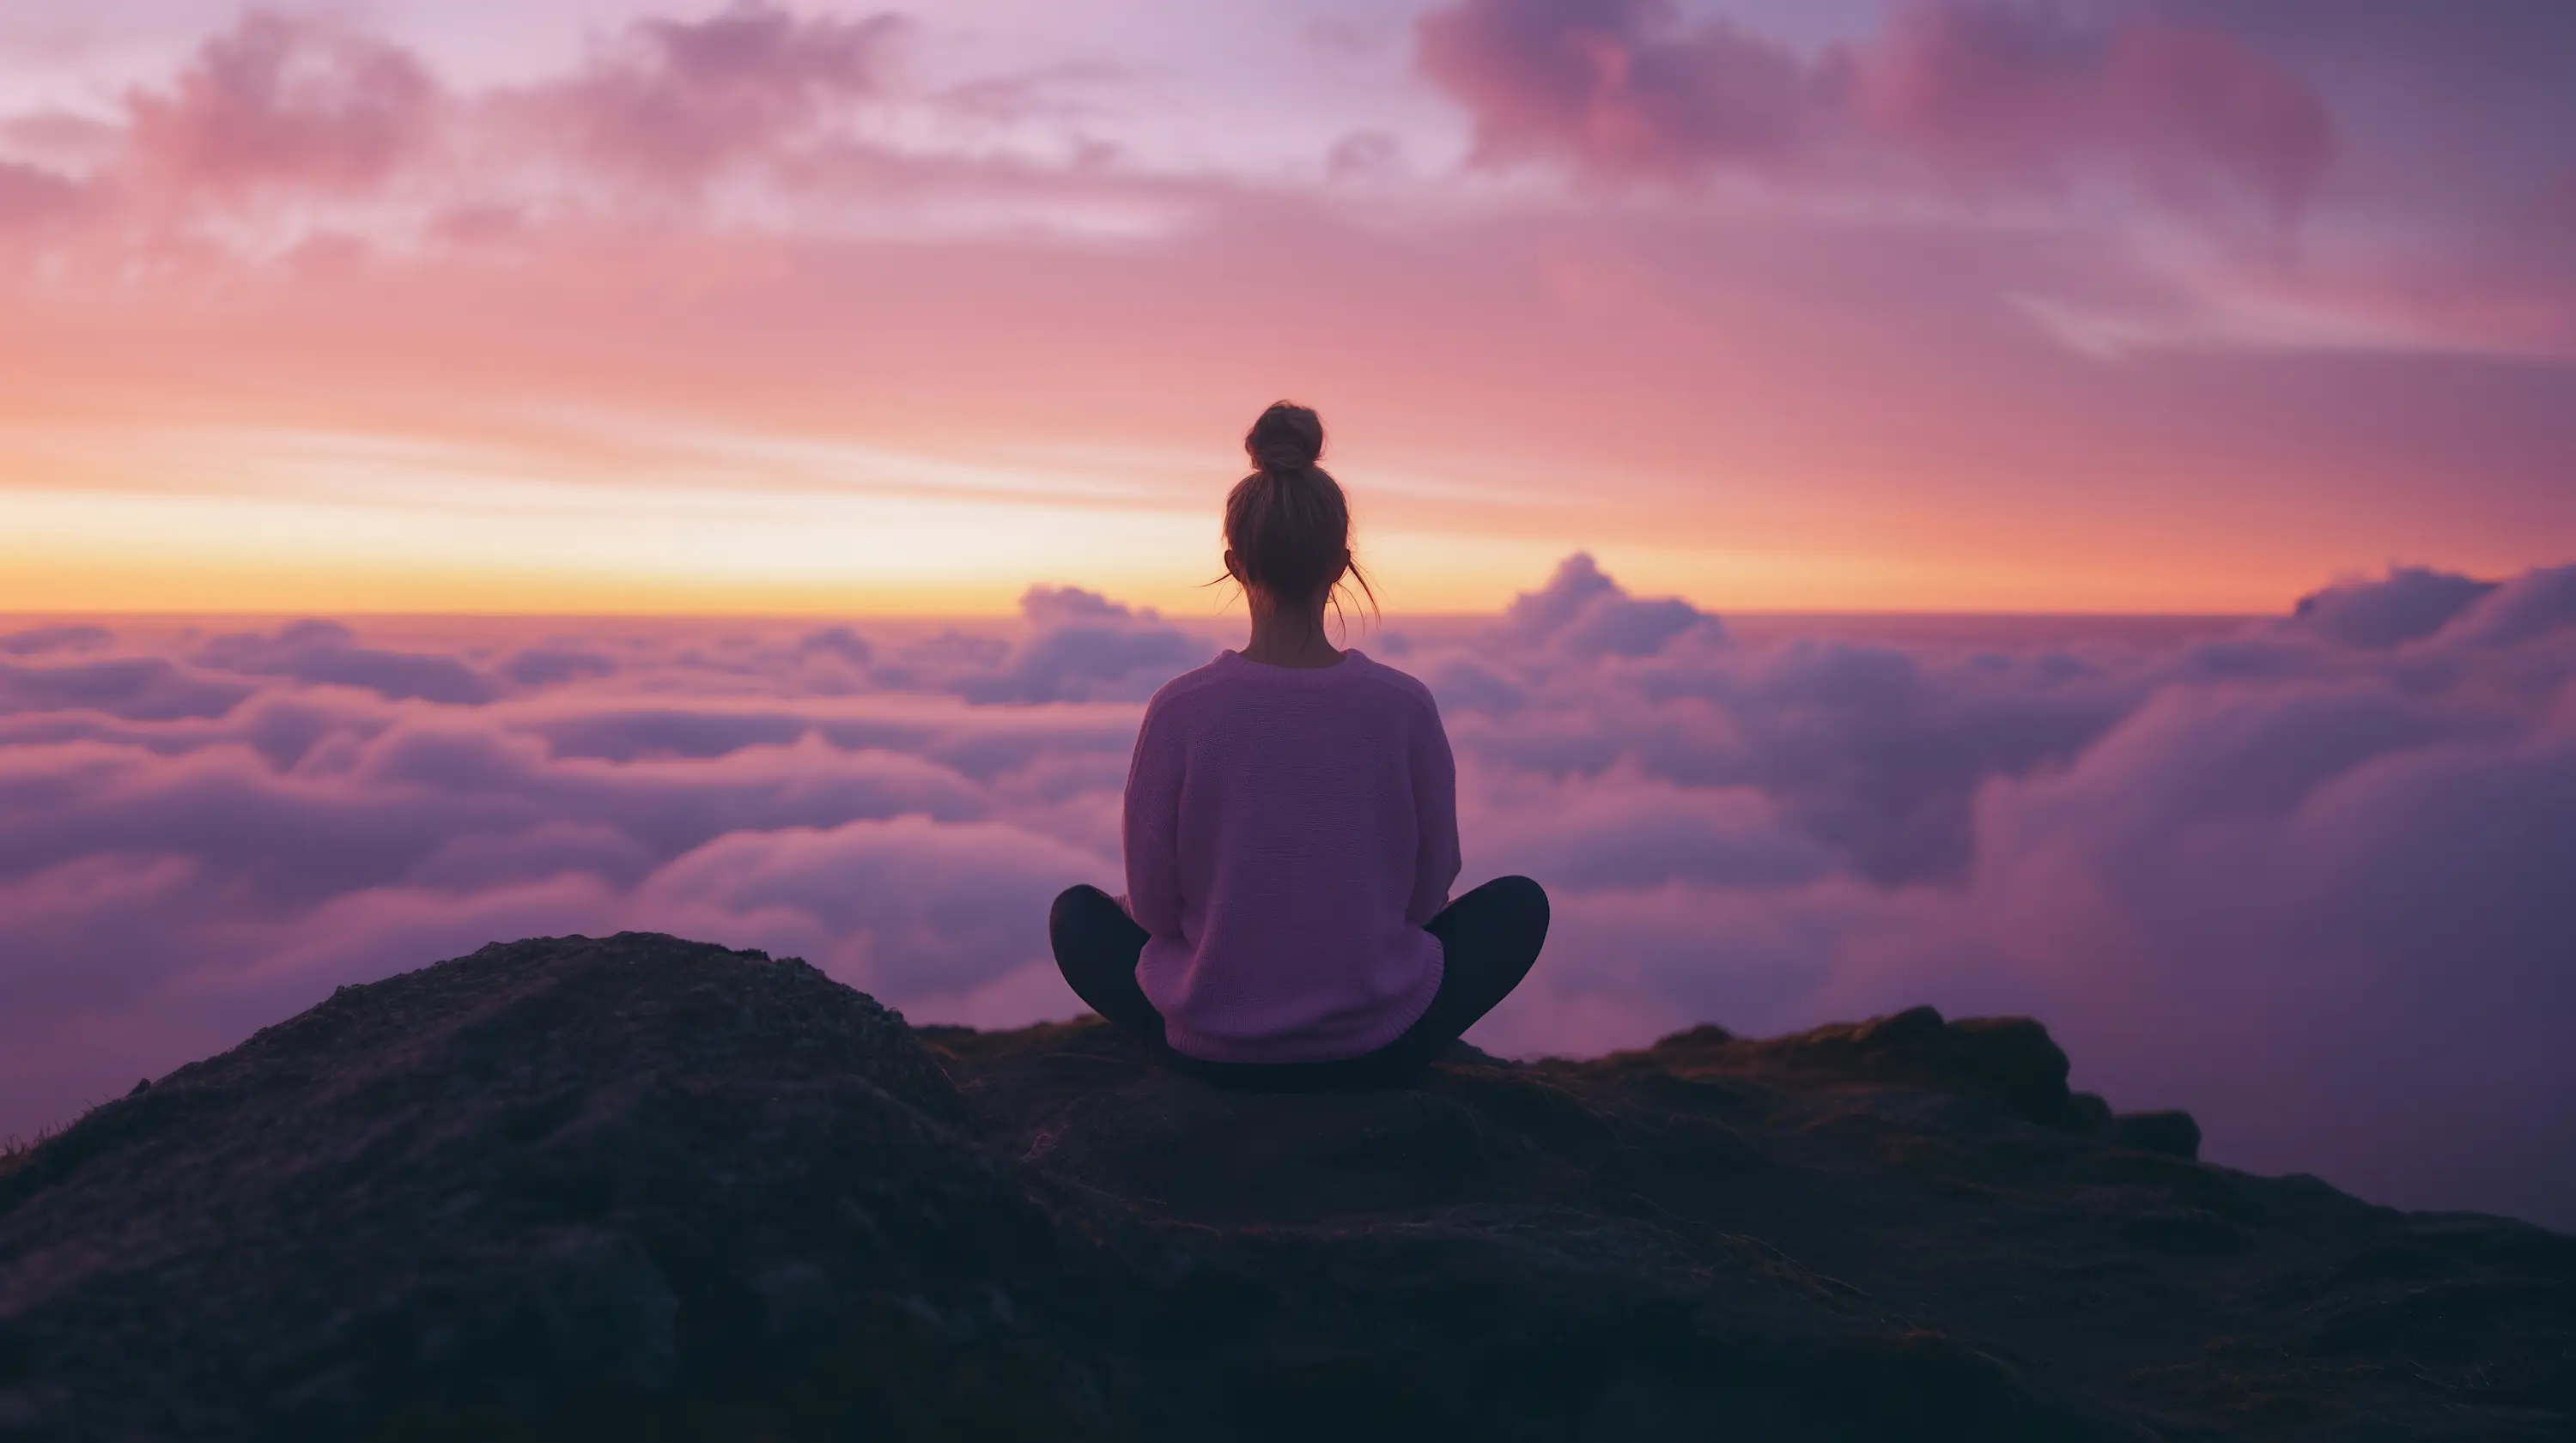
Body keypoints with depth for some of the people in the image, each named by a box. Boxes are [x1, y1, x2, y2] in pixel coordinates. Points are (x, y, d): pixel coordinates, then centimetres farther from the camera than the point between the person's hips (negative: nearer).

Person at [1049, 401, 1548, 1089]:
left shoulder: (1179, 709, -16)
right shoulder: (1404, 705, -14)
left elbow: (1153, 905, -6)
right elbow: (1429, 892, -2)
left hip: (1209, 1049, 1)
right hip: (1377, 1049, 0)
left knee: (1077, 913, 28)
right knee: (1520, 903, 23)